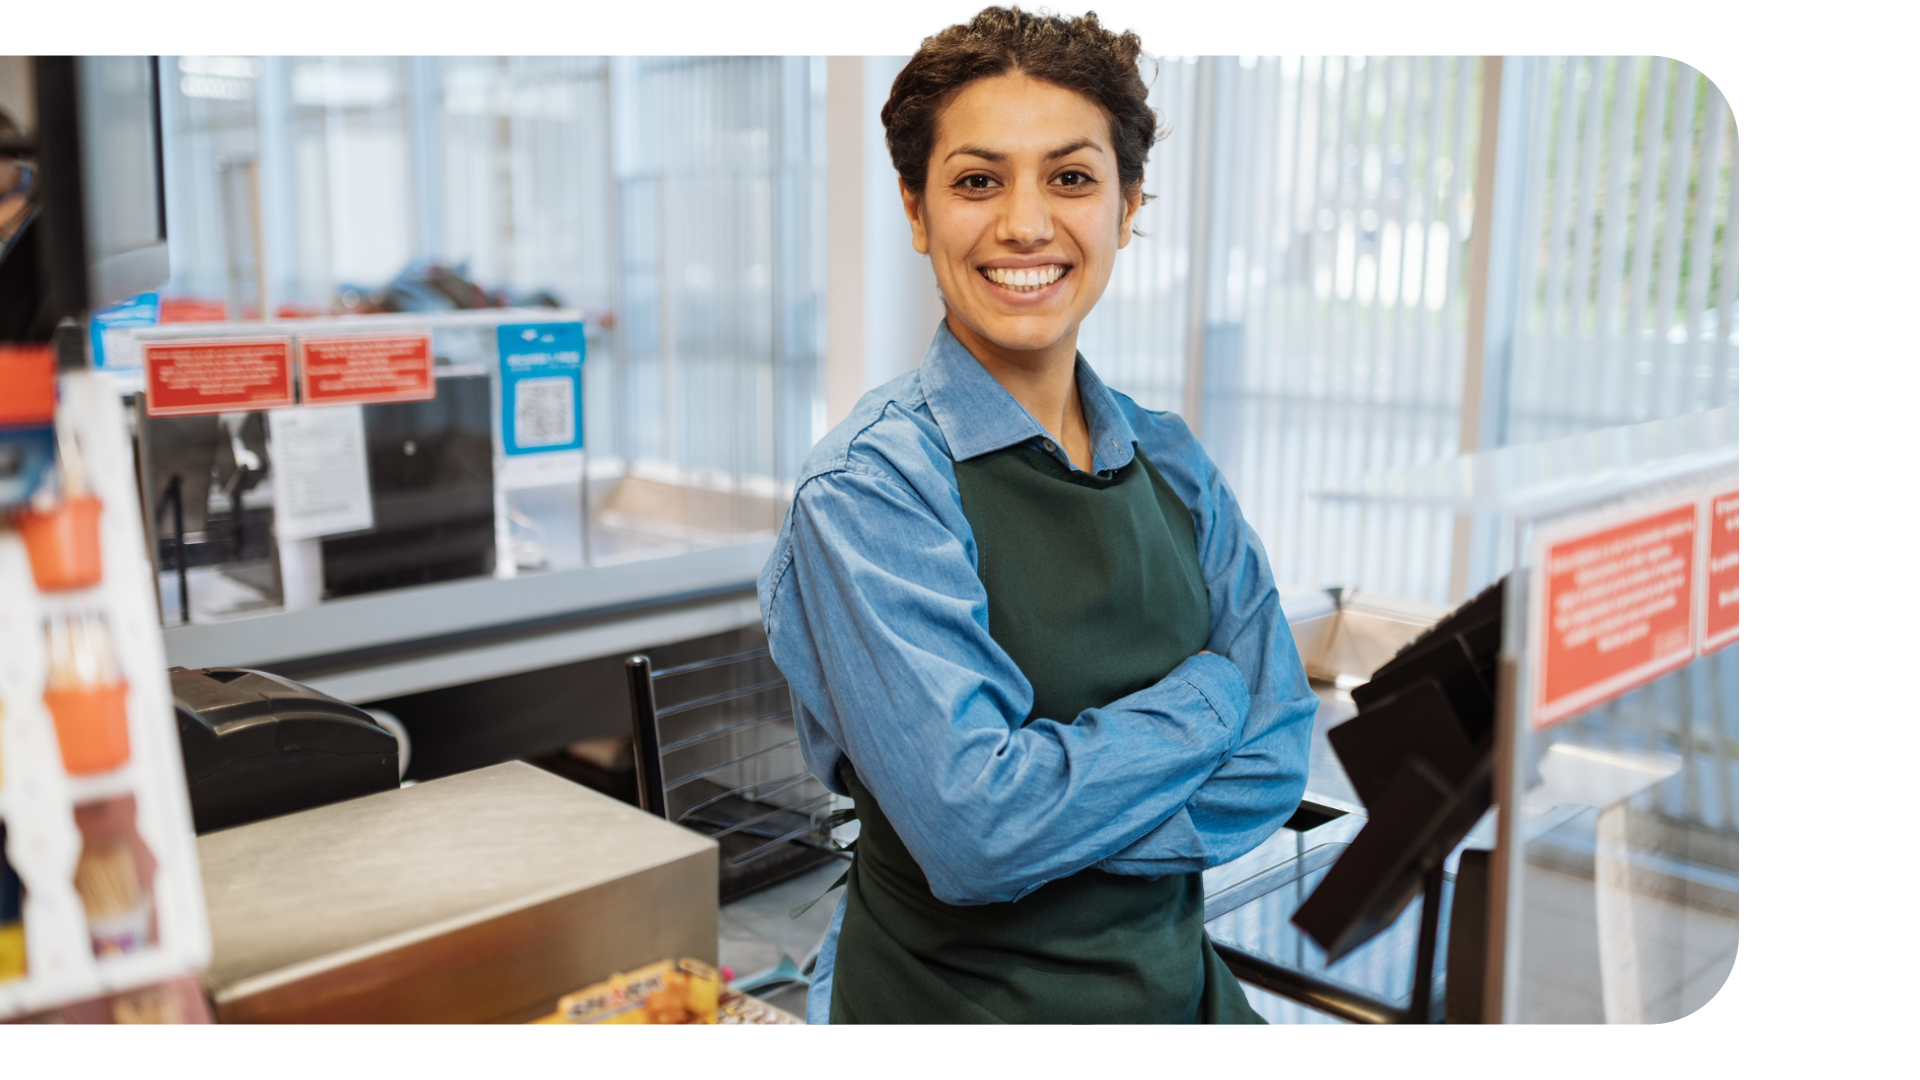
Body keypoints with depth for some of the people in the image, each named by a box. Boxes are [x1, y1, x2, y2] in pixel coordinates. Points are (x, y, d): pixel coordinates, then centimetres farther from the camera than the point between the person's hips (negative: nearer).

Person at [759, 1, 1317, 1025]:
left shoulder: (1171, 462, -2)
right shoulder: (870, 485, -19)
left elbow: (1273, 757, -4)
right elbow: (976, 831, -27)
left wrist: (1063, 823, -18)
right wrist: (1207, 695, -15)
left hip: (1174, 985, 5)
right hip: (952, 1002, -4)